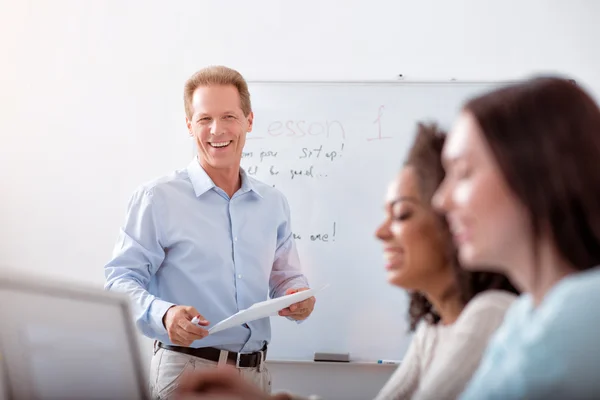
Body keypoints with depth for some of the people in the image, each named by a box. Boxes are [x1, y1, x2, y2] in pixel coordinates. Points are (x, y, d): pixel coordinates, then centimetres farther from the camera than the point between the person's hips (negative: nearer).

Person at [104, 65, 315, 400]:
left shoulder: (273, 203, 10)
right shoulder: (158, 198, -6)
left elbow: (286, 277, 18)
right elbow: (121, 278, -9)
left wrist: (299, 298, -4)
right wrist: (162, 314, -27)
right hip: (186, 371, -5)